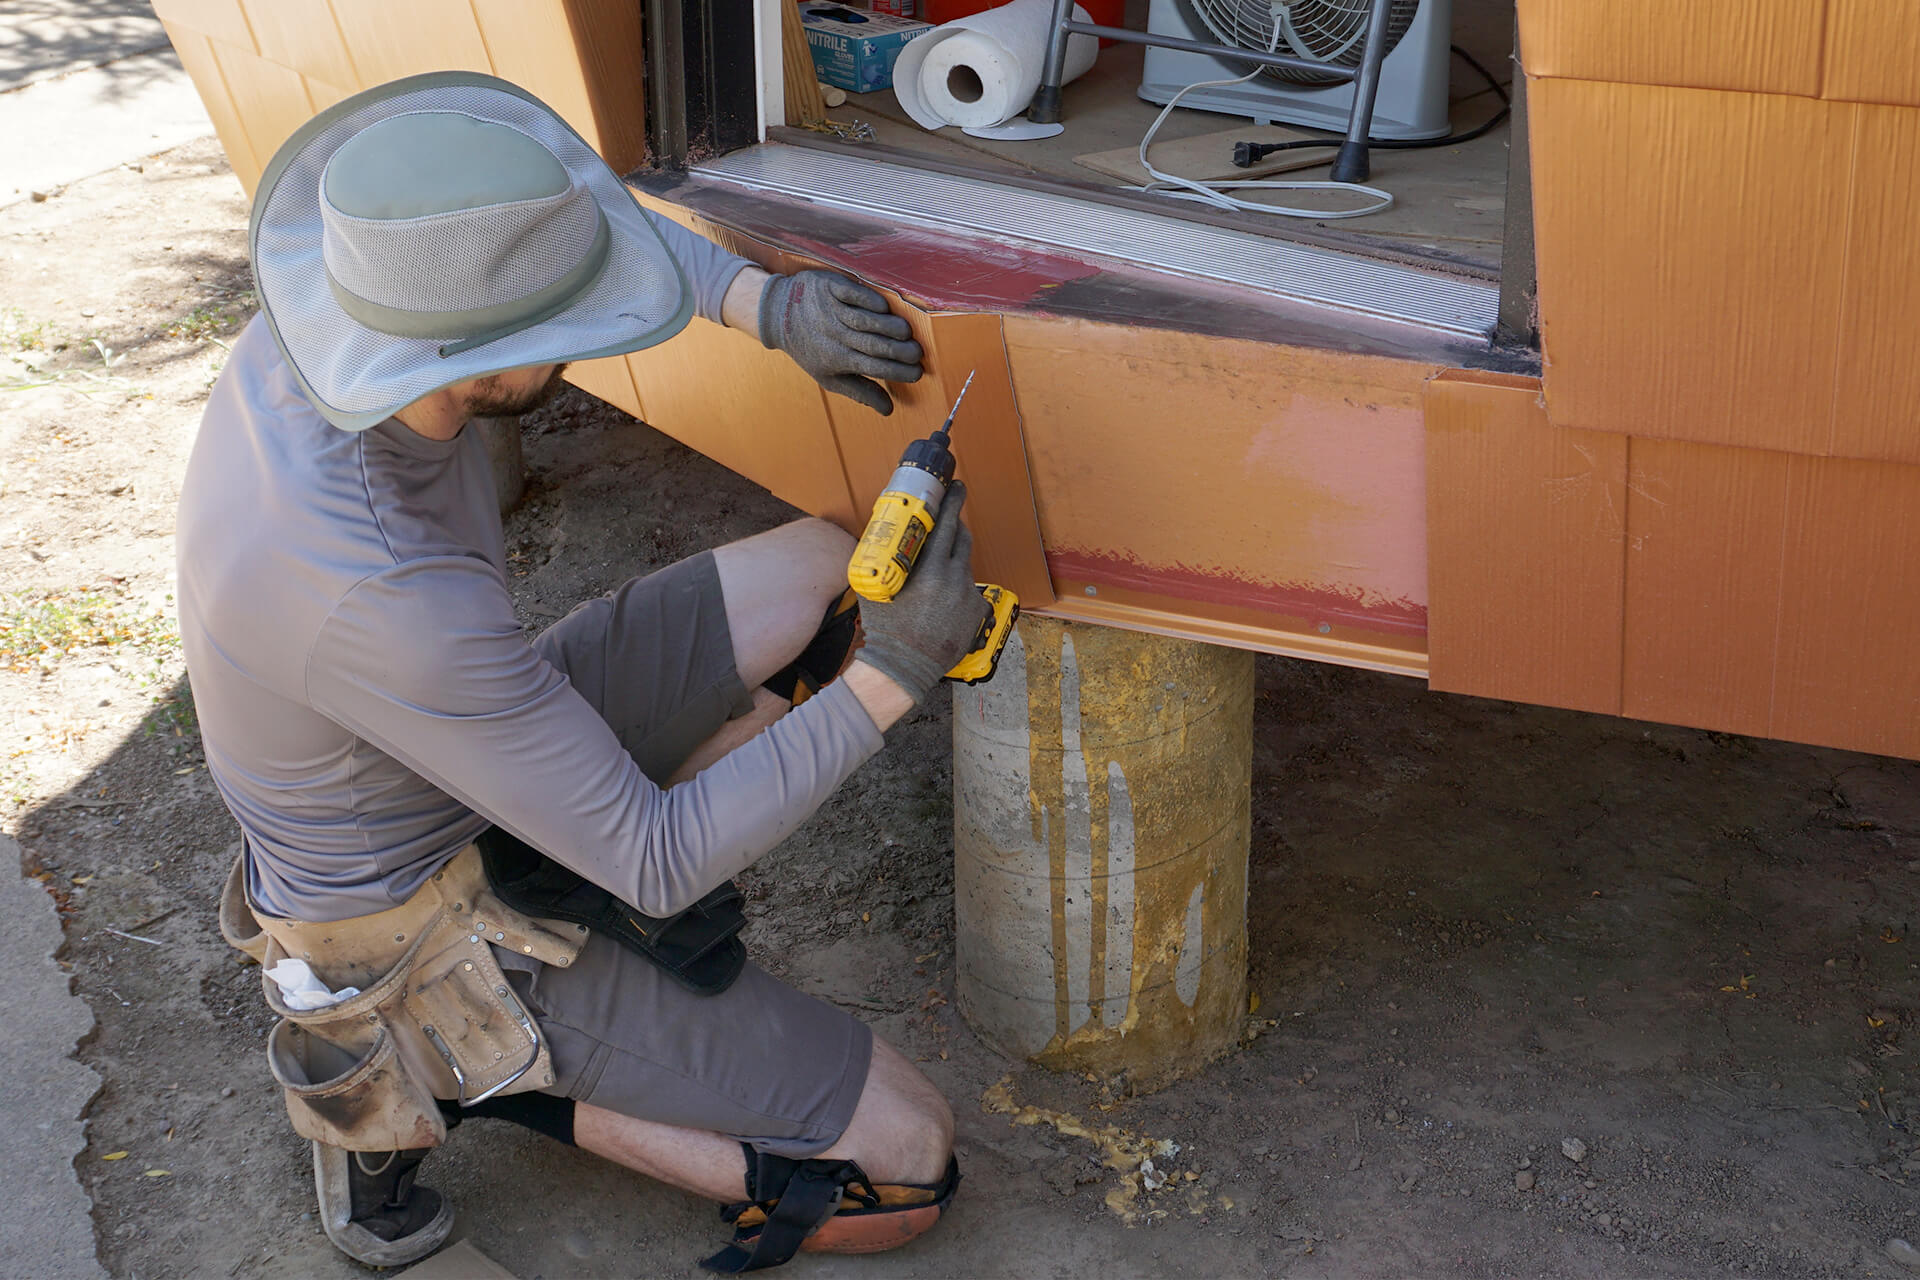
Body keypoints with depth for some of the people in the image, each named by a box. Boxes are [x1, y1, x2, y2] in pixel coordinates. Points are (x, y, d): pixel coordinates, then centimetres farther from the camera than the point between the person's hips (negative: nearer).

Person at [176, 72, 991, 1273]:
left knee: (828, 567, 3)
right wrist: (896, 678, -26)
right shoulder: (378, 591, -41)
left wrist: (764, 303, -15)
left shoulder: (348, 303, -20)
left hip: (483, 751, 8)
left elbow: (581, 226, 2)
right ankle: (448, 1077, 0)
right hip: (436, 923, -8)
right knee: (909, 1168, -4)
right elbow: (652, 859, -30)